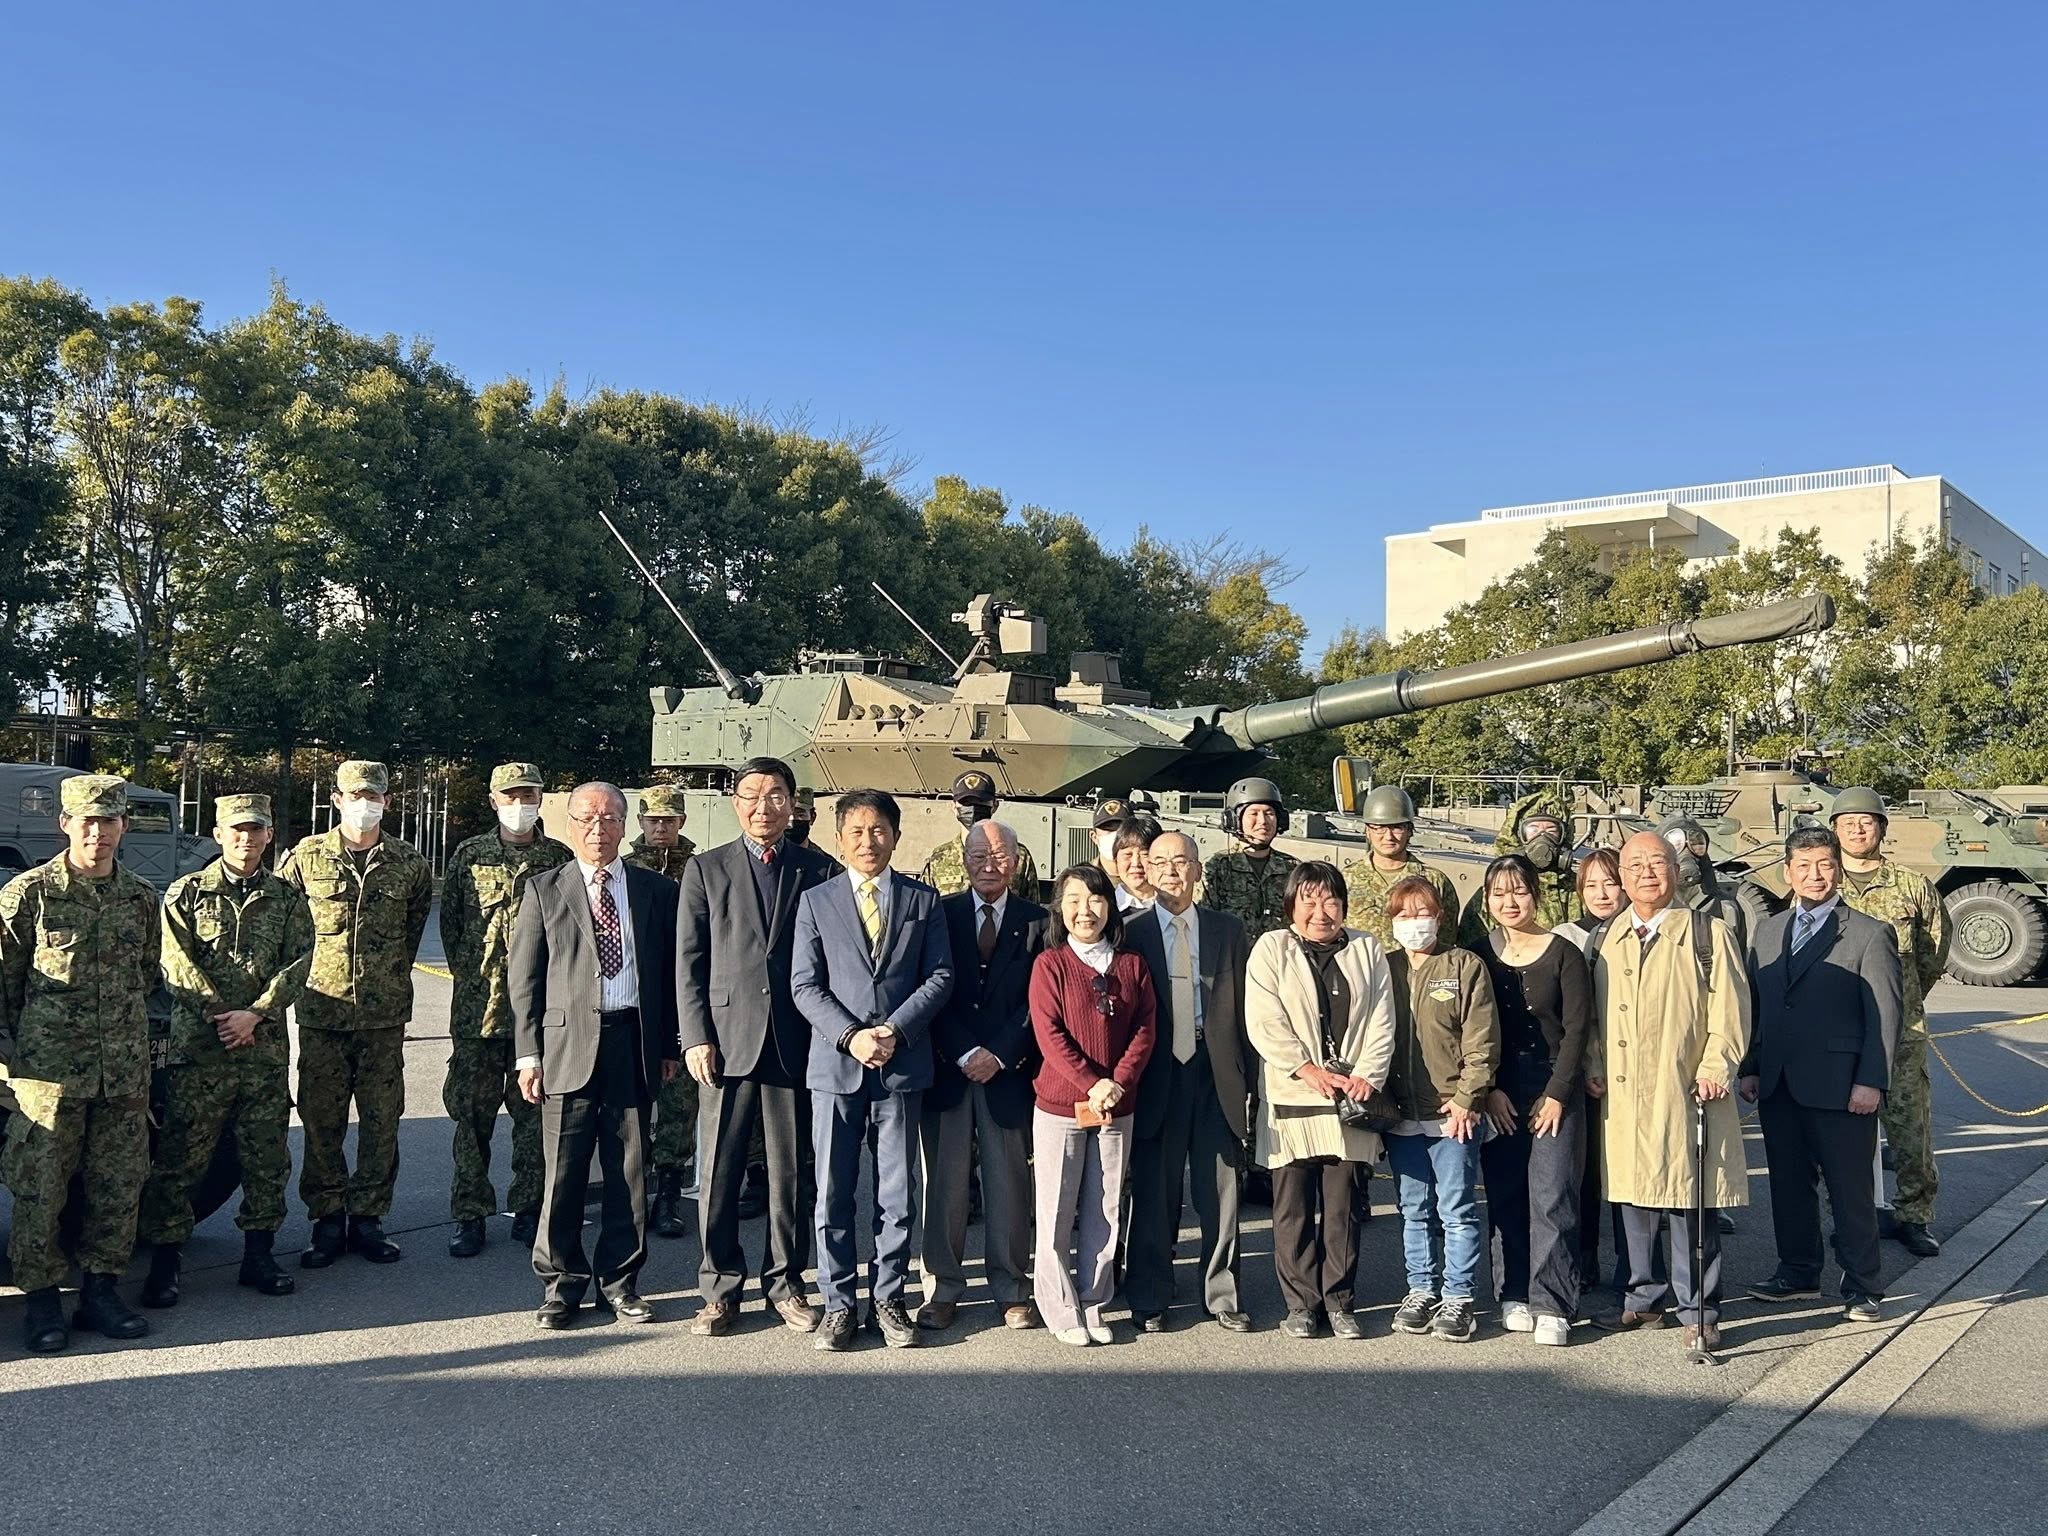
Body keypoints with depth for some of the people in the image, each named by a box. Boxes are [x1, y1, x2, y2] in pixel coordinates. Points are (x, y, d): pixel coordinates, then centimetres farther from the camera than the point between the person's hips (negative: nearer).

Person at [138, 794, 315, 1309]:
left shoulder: (287, 899, 9)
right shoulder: (187, 892, 4)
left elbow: (297, 964, 0)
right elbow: (178, 964, -4)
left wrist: (254, 1015, -13)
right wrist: (222, 1018, -13)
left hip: (267, 1048, 2)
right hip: (198, 1048, -2)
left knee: (267, 1156, 6)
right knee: (179, 1156, 0)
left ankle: (258, 1256, 17)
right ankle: (164, 1262, 10)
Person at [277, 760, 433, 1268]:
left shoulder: (409, 865, 3)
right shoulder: (307, 856, 0)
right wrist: (303, 967, 11)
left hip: (385, 1015, 1)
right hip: (323, 1011, -1)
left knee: (382, 1120, 5)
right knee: (321, 1120, 5)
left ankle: (367, 1217, 17)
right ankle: (328, 1219, 16)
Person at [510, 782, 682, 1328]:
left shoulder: (657, 890, 10)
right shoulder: (544, 889, 6)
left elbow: (671, 972, 12)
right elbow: (523, 978, 4)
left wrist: (671, 1044, 7)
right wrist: (528, 1053, -2)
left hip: (635, 1043, 2)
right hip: (568, 1042, -1)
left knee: (629, 1170, 7)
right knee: (563, 1173, 2)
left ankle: (618, 1281, 20)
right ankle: (561, 1283, 17)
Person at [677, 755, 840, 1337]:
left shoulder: (820, 871, 7)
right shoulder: (706, 869, 7)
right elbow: (689, 962, 4)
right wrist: (696, 1039, -4)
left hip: (796, 1044, 0)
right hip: (727, 1041, 0)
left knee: (792, 1173, 8)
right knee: (718, 1173, 3)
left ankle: (785, 1283, 22)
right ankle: (720, 1289, 17)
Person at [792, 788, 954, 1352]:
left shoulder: (923, 900, 8)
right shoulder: (816, 902, 7)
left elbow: (940, 977, 2)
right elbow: (804, 985, 1)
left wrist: (894, 1030, -11)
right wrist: (850, 1035, -12)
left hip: (902, 1065, 0)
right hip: (836, 1064, 0)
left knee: (898, 1193, 7)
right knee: (833, 1192, 5)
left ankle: (888, 1300, 19)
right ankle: (837, 1302, 16)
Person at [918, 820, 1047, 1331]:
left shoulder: (1037, 921, 5)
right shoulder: (940, 914, 5)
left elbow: (1039, 1001, -1)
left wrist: (1000, 1056, -10)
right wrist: (966, 1054, -11)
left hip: (1010, 1072, 0)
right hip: (947, 1069, 0)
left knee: (1010, 1184, 5)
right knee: (944, 1183, 4)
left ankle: (1011, 1290, 16)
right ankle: (942, 1289, 14)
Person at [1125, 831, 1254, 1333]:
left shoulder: (1228, 930, 7)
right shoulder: (1132, 933, 1)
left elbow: (1243, 1008, 6)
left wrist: (1248, 1080, 1)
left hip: (1217, 1071, 2)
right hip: (1157, 1076, -2)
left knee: (1221, 1191, 9)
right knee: (1154, 1193, 7)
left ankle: (1222, 1295, 23)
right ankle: (1149, 1300, 20)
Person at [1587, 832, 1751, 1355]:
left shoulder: (1708, 933, -1)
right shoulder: (1608, 939, 12)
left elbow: (1730, 1008, -5)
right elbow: (1592, 1012, 19)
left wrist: (1715, 1068, -13)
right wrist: (1593, 1067, 10)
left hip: (1685, 1092, -4)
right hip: (1622, 1095, 5)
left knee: (1691, 1203, -1)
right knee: (1633, 1199, 12)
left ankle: (1699, 1311, 11)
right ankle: (1644, 1298, 26)